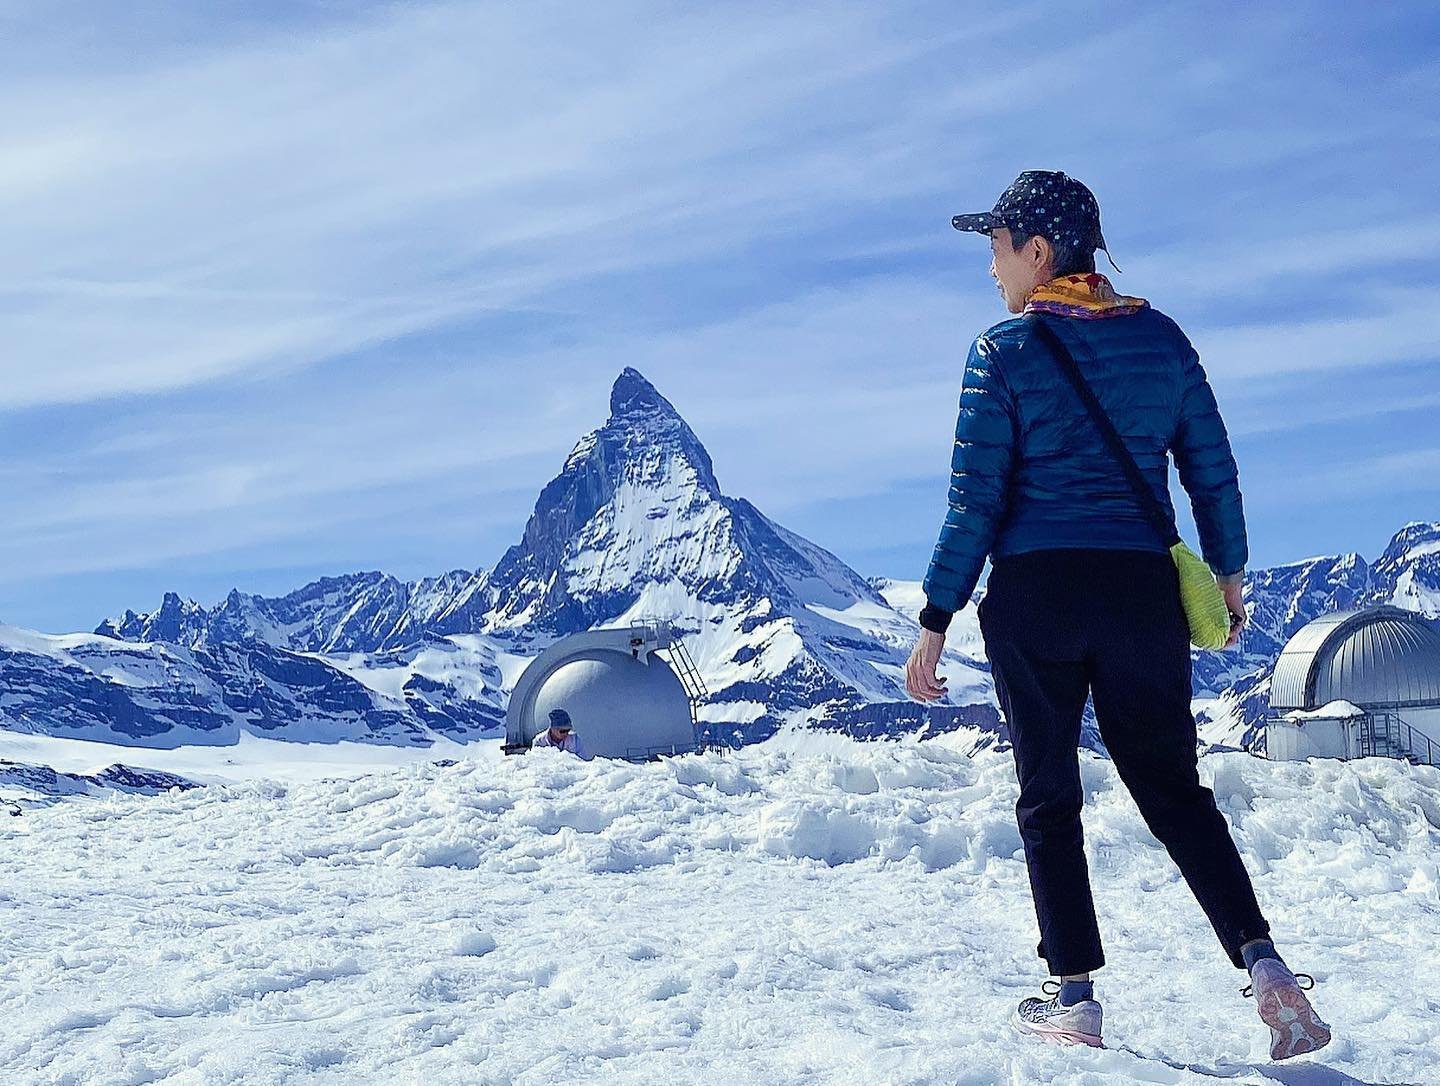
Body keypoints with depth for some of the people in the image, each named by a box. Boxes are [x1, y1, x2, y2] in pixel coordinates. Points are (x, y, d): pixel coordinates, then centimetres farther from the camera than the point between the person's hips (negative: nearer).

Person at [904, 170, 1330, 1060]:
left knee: (1048, 796, 8)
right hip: (1144, 591, 3)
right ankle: (1264, 963, -1)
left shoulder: (1004, 352, -6)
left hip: (1035, 595, -3)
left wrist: (935, 623, -3)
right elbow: (1214, 470, 8)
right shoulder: (1161, 336, 5)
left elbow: (975, 504, -8)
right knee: (1173, 786, 13)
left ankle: (1074, 999, 8)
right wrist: (1230, 573, 22)